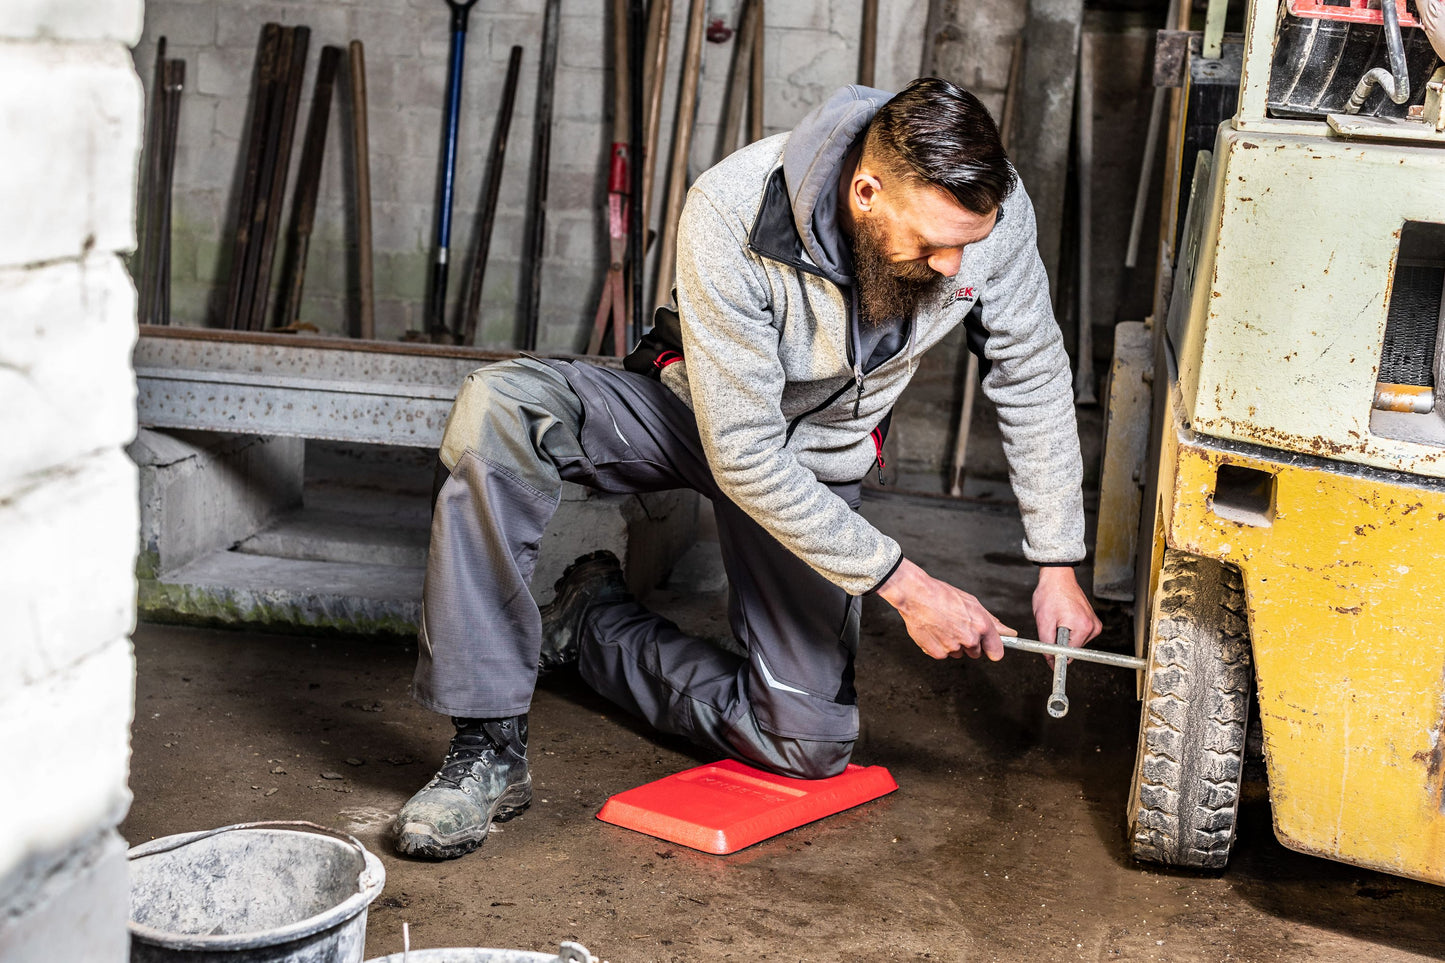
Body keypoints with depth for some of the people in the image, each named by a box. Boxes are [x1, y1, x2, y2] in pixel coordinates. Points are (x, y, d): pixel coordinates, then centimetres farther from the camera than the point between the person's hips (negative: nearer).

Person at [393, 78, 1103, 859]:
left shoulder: (991, 210, -24)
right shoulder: (731, 215, -35)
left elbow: (1034, 380, -7)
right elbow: (744, 454, -32)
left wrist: (1058, 564, -7)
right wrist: (905, 587, -31)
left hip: (822, 457, 3)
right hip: (693, 413, -3)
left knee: (809, 746, -6)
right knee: (495, 408, -34)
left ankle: (596, 623, 15)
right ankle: (489, 749, -26)